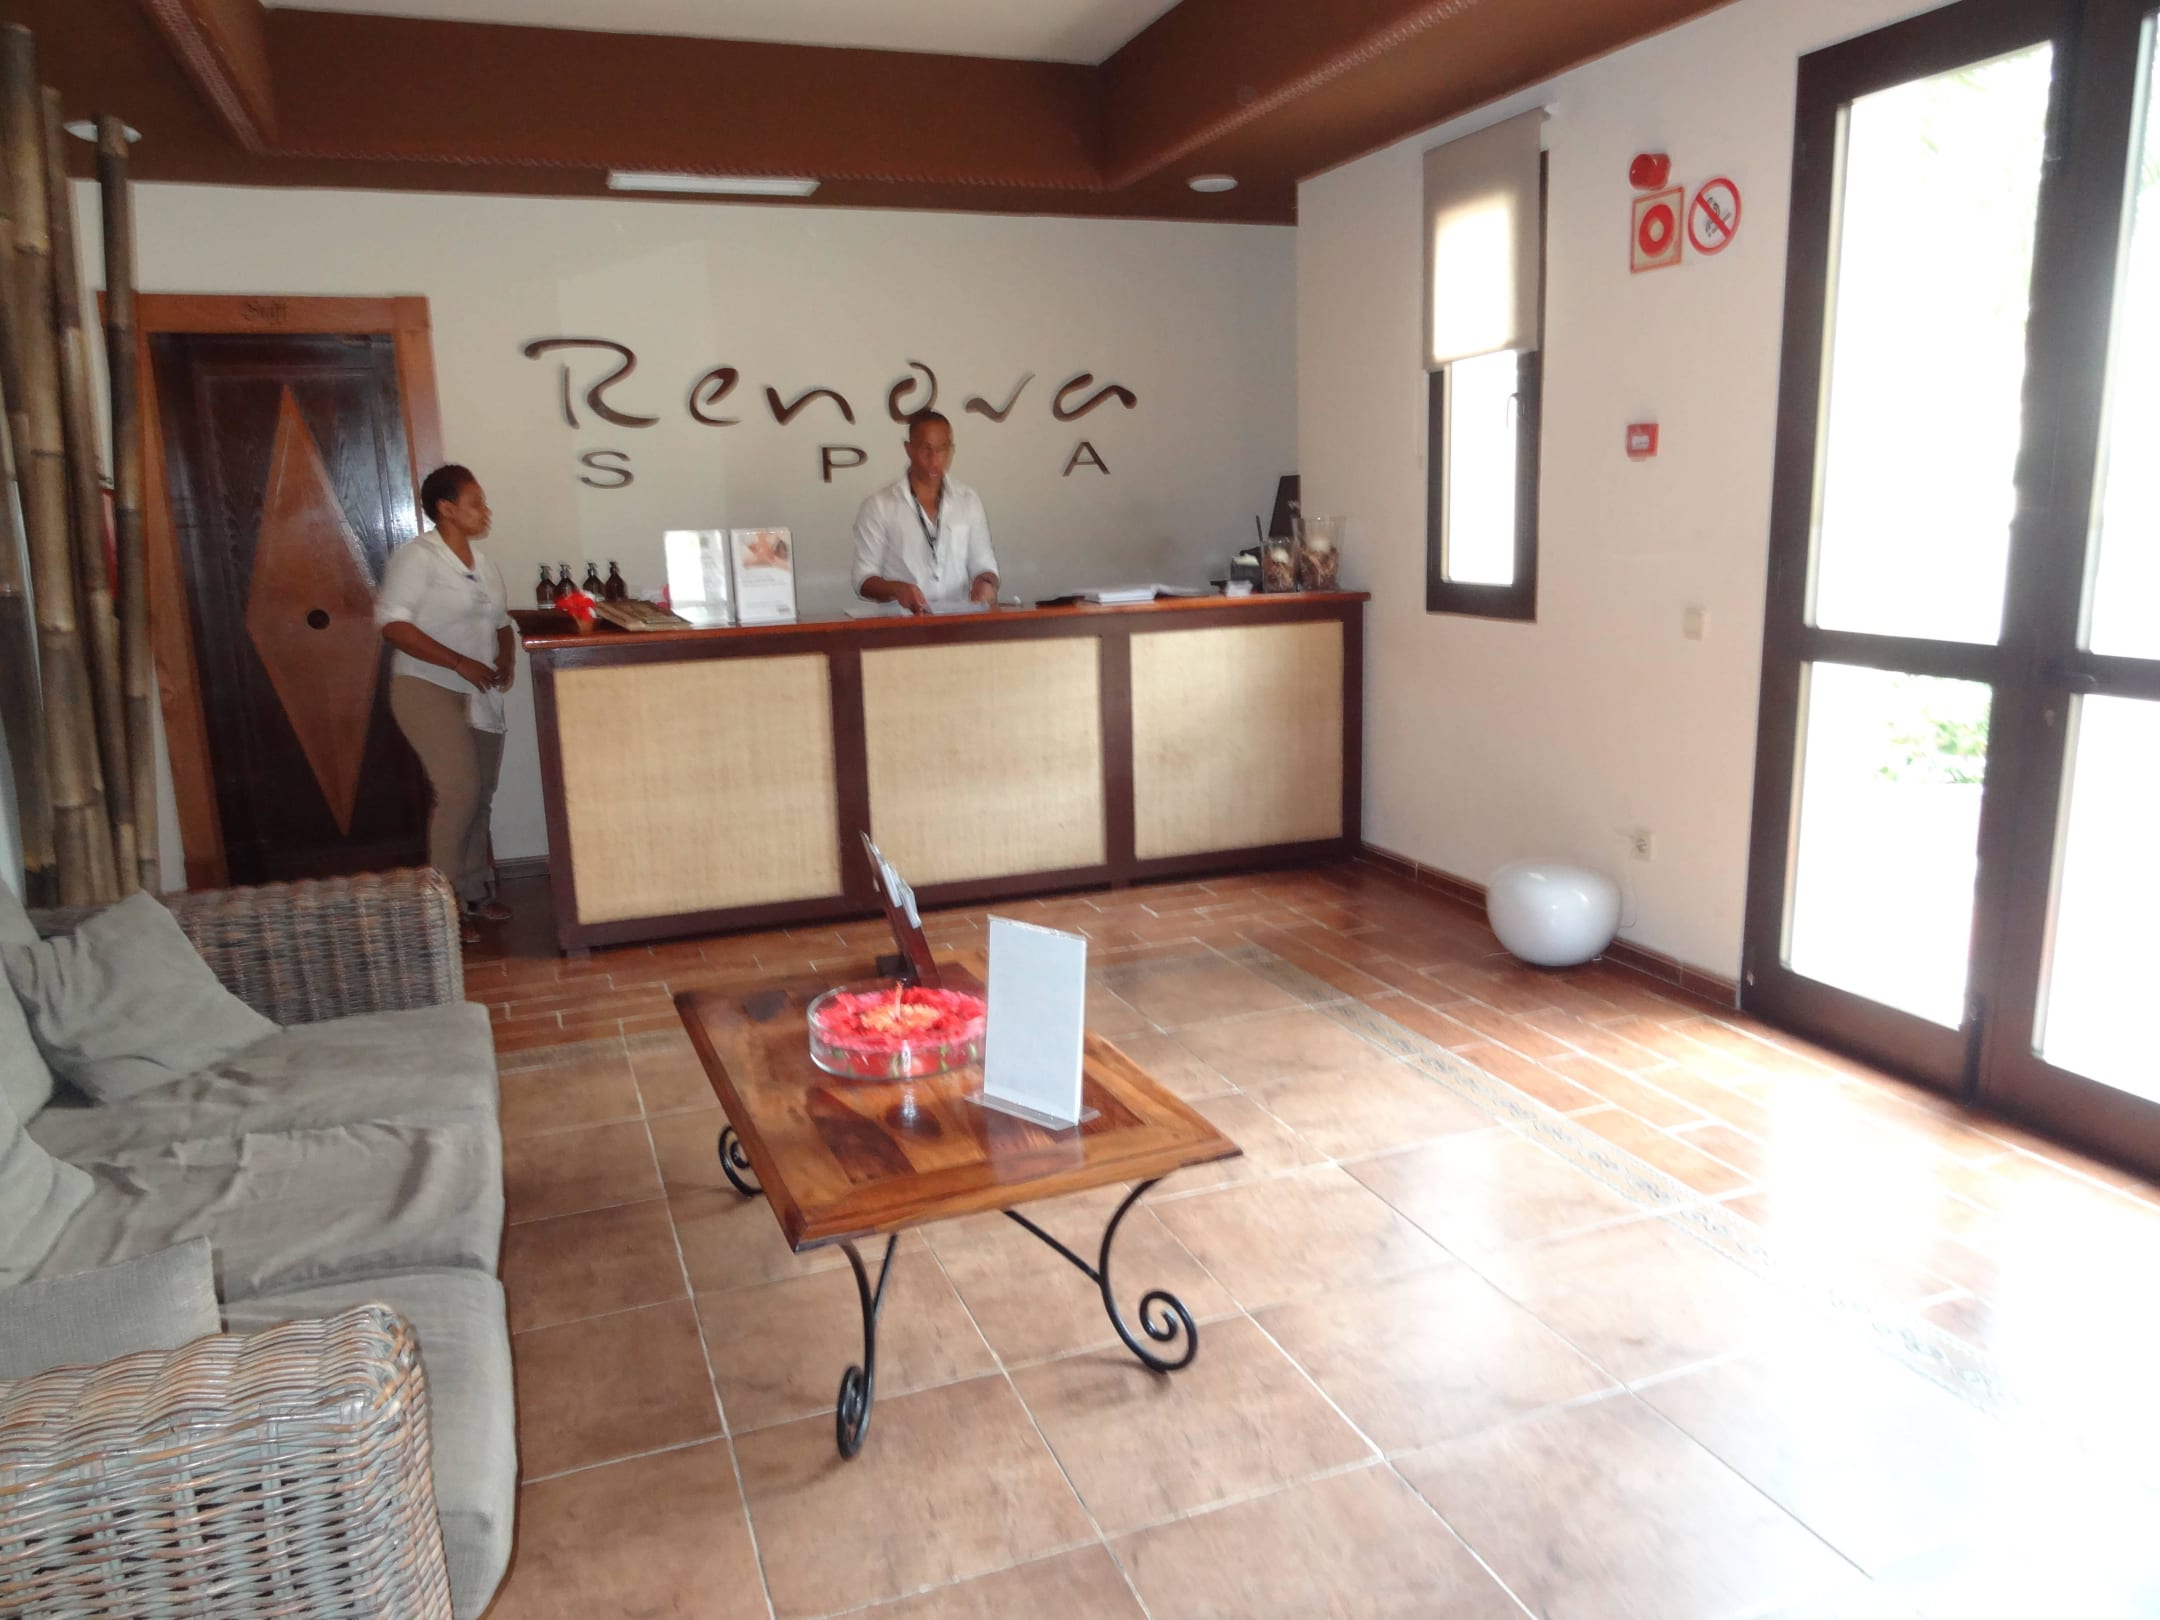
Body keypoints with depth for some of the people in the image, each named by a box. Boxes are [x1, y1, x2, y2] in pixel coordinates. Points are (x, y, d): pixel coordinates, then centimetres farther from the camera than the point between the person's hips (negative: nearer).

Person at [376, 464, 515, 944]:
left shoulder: (484, 563, 14)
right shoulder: (417, 557, -10)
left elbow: (500, 622, 21)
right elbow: (393, 623, -18)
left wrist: (506, 657, -1)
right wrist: (460, 663, -23)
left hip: (480, 695, 7)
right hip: (428, 689, -7)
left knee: (480, 796, 10)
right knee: (459, 790, -17)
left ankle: (475, 892, 22)